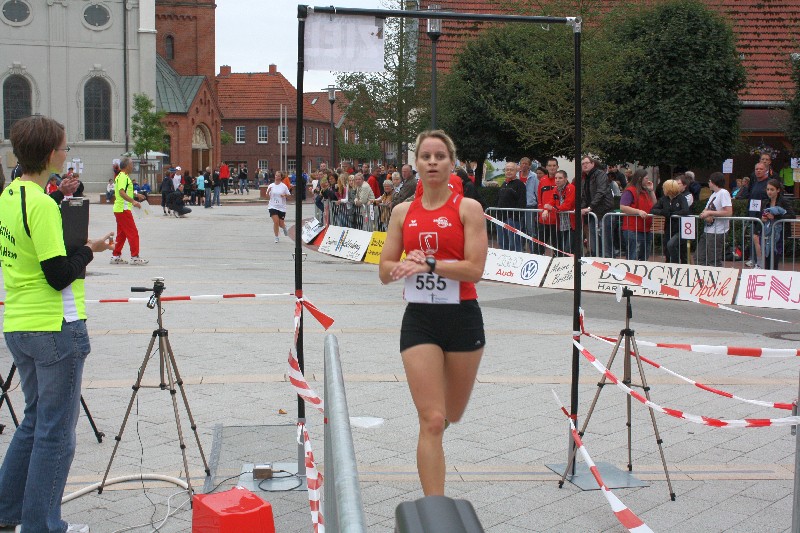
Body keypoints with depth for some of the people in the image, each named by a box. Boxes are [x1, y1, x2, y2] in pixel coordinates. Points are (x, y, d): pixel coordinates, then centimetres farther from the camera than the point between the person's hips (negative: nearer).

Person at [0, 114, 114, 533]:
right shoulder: (41, 203, -18)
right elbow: (59, 274, -20)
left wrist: (78, 251, 7)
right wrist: (89, 249, -4)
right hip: (55, 329, -9)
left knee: (35, 420, 21)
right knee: (55, 430, 3)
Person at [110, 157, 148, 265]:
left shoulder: (120, 176, 17)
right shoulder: (123, 177, -15)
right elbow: (121, 192, -27)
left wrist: (135, 194, 37)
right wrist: (133, 201, -35)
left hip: (119, 209, 10)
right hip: (123, 209, -10)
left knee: (121, 234, 13)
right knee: (133, 233, -8)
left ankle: (116, 256, 16)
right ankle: (135, 257, -9)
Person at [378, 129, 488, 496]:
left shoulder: (467, 208, -4)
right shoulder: (403, 212, 6)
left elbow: (474, 270, -14)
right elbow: (385, 272, 6)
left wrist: (428, 264, -23)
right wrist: (406, 266, -14)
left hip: (462, 317, -1)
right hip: (419, 318, 1)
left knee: (452, 414, 16)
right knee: (431, 421, -6)